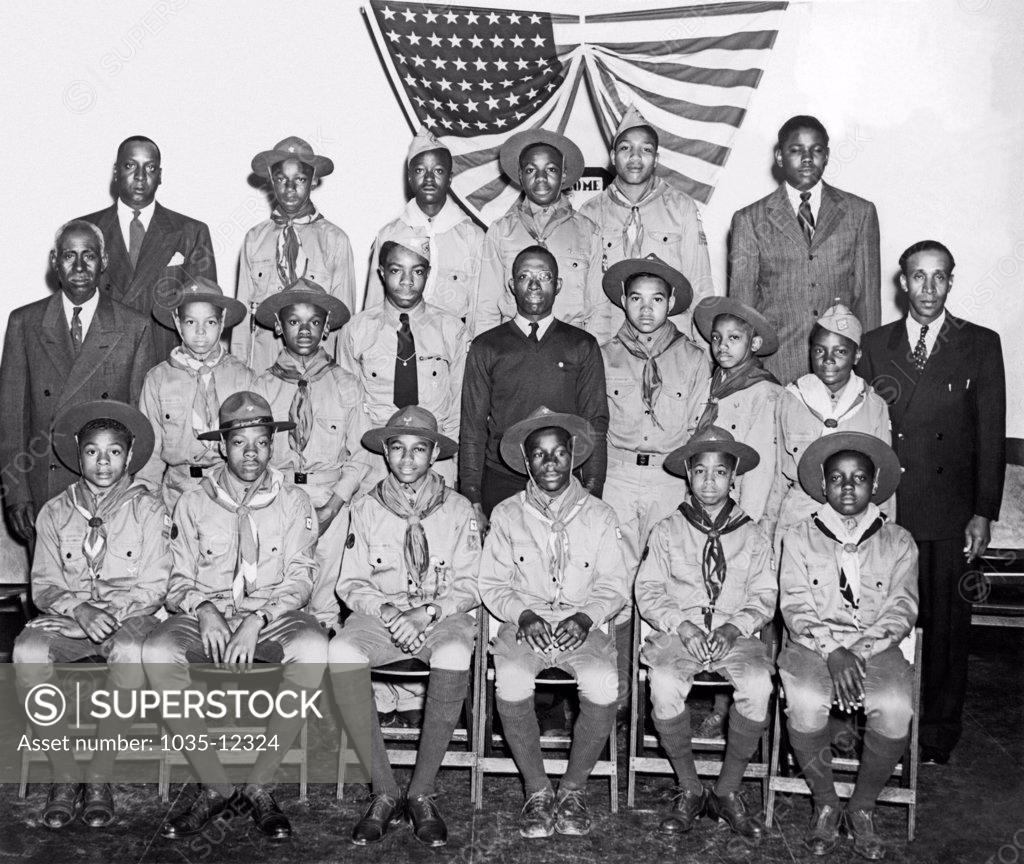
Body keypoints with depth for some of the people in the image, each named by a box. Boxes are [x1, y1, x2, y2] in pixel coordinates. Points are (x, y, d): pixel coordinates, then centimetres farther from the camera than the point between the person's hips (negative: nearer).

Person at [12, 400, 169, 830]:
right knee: (27, 650, -30)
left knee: (130, 651, -37)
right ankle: (64, 774, -19)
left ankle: (100, 776, -22)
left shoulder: (148, 509, 4)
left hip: (129, 615, -2)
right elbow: (44, 586, 4)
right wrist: (79, 610, -16)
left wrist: (112, 611, -18)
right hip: (68, 616, 2)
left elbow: (153, 588, -1)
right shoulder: (55, 512, 11)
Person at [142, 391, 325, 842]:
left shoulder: (294, 502, 8)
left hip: (274, 615, -1)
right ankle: (215, 786, -18)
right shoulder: (193, 503, 11)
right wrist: (204, 609, -15)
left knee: (312, 648, -35)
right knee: (157, 652, -31)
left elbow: (299, 577, -1)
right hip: (206, 615, 1)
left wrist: (256, 621, -17)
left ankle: (258, 785, -20)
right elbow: (179, 581, 7)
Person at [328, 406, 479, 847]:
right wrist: (386, 611, -15)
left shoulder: (458, 510, 3)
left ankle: (421, 791, -20)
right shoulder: (365, 509, 6)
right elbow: (351, 583, 4)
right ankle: (384, 791, -20)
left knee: (454, 655, -36)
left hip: (442, 615, -1)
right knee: (341, 651, -32)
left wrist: (427, 613, -16)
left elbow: (468, 588, 0)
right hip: (378, 614, 1)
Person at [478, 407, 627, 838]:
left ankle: (573, 789, -6)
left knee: (603, 686, -30)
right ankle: (537, 790, -10)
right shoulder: (506, 515, 7)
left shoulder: (599, 516, 8)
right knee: (511, 681, -32)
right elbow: (492, 584, 5)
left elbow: (613, 587, 6)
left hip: (584, 625, 0)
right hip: (524, 622, 0)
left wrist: (584, 618, -13)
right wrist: (524, 615, -14)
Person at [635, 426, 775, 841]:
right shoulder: (667, 531, 9)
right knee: (665, 684, -32)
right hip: (678, 631, 0)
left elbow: (764, 598, 7)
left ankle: (727, 790, -11)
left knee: (758, 684, -31)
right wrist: (682, 626, -12)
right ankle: (689, 790, -11)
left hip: (735, 634, 1)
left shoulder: (754, 536, 12)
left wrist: (733, 627, -11)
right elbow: (647, 591, 3)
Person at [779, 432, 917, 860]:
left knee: (896, 709, -28)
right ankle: (825, 804, -6)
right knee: (804, 702, -31)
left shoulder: (898, 542, 10)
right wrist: (833, 652, -16)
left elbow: (901, 611, 2)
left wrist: (858, 652, -13)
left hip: (877, 647, 1)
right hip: (813, 645, -1)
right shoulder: (799, 537, 8)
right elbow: (795, 607, 0)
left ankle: (862, 807, -4)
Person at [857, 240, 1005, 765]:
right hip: (886, 511, 1)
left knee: (946, 625, 5)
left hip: (952, 516, 0)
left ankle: (937, 736, 20)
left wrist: (984, 513, -2)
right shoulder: (874, 345, 9)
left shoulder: (980, 345, 5)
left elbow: (991, 435, 3)